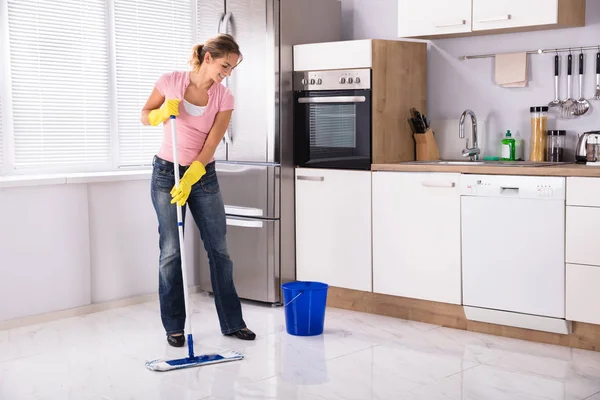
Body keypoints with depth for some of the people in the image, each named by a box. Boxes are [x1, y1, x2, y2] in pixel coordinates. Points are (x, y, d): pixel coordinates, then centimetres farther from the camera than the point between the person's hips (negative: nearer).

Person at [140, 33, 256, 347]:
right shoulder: (171, 81, -8)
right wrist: (162, 113, -18)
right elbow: (145, 116, 4)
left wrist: (190, 180, -22)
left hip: (204, 175, 2)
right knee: (171, 251, -1)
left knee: (219, 249, 4)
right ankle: (174, 327, 11)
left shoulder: (224, 98, -6)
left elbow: (210, 145, -11)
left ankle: (232, 322, 15)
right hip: (166, 172, -2)